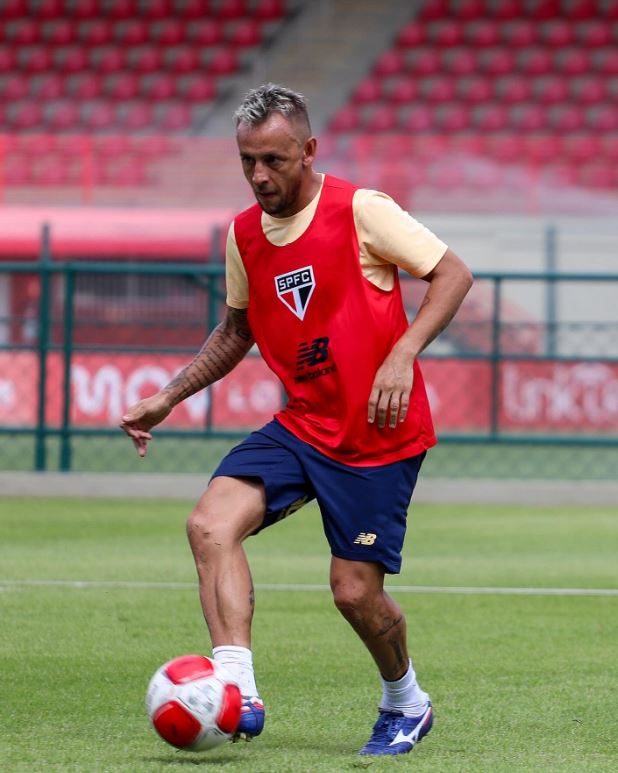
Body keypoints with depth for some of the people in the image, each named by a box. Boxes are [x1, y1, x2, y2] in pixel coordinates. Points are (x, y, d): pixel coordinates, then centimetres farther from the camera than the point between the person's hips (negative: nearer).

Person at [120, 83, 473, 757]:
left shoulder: (360, 210, -12)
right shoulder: (243, 234, 6)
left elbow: (452, 274, -9)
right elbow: (236, 331, 22)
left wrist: (402, 355, -21)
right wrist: (168, 397, 14)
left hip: (378, 434, -5)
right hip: (300, 425, 5)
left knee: (355, 592, -5)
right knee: (211, 523, -20)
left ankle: (406, 703, 27)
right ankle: (237, 694, -27)